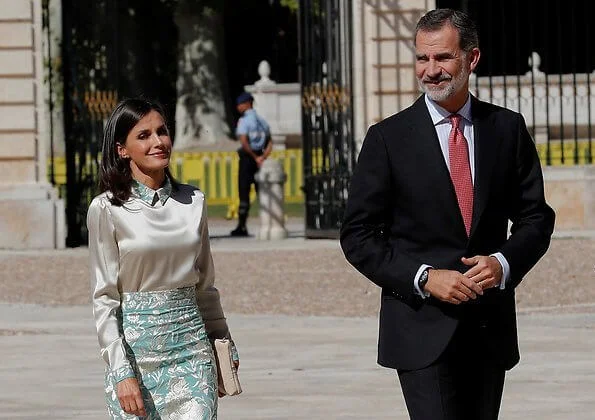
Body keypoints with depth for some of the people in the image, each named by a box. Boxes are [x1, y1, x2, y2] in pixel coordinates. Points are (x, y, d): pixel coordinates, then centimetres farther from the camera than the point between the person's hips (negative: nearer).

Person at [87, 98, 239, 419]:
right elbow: (104, 299, -6)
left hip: (191, 345, 3)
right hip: (137, 349, -3)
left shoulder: (193, 202, 7)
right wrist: (121, 372, -12)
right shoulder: (107, 210, -5)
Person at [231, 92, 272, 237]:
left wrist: (255, 158, -13)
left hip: (248, 158, -7)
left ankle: (242, 226, -7)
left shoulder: (243, 121, -9)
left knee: (244, 192, -5)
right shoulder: (261, 121, 14)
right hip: (258, 160, 7)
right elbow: (270, 143, 11)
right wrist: (262, 157, -2)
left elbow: (244, 142, -21)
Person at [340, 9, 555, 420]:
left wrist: (504, 263, -10)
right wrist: (423, 278, -14)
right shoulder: (388, 138, -1)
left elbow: (536, 217, 11)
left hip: (491, 327, 3)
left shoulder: (507, 129, 6)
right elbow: (358, 236, -1)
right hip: (422, 326, -3)